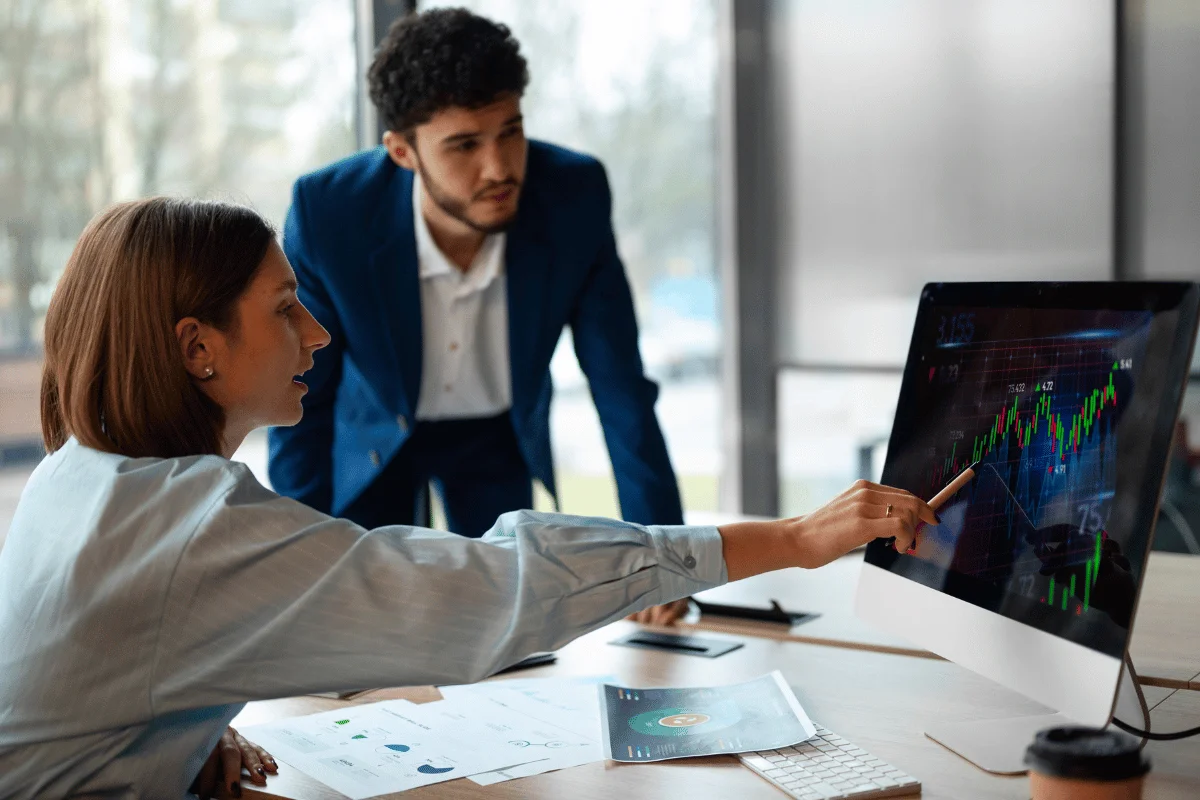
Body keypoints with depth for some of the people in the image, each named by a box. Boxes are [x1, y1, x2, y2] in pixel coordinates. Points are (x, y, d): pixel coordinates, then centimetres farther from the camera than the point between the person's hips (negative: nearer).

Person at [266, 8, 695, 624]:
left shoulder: (574, 195, -30)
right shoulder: (328, 211, -33)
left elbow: (620, 385, -21)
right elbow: (301, 404, -19)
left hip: (501, 435, 1)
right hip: (373, 431, -1)